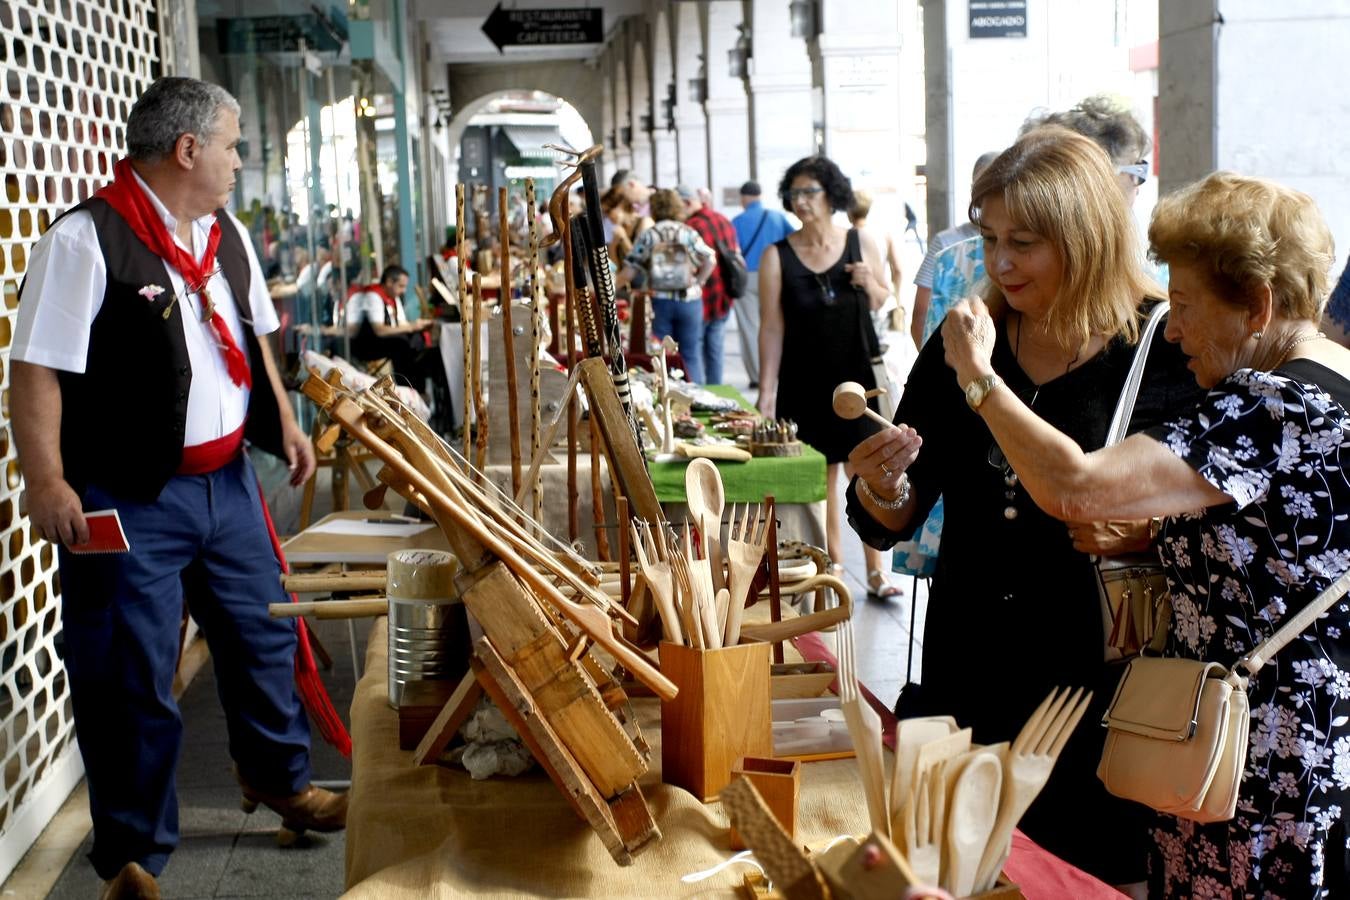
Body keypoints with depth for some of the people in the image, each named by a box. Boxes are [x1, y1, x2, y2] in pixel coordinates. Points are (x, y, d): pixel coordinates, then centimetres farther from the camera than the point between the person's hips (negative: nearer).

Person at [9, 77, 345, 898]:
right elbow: (37, 370, -18)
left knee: (264, 635, 19)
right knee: (133, 680, 3)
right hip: (130, 500, -7)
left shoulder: (228, 235, 8)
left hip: (227, 481, 7)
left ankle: (279, 777, 42)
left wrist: (285, 421, 16)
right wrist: (46, 482, -23)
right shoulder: (87, 239, -17)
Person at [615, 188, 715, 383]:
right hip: (688, 299, 0)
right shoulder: (688, 233, 2)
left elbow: (630, 270, -4)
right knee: (691, 355, 5)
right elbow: (710, 260, -8)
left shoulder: (647, 236, 0)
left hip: (659, 301, 0)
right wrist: (697, 282, 2)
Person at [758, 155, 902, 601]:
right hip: (804, 385, 0)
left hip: (855, 379, 1)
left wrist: (871, 285, -10)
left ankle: (876, 573, 8)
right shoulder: (777, 256, -4)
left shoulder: (861, 244, 1)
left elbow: (880, 305, 14)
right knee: (820, 479, 7)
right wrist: (766, 393, -8)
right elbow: (771, 327, -5)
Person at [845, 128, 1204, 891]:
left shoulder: (1168, 354, -9)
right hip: (969, 678, 4)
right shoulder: (963, 345, 2)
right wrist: (881, 488, -16)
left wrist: (1143, 535, -21)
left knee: (1099, 878, 10)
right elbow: (891, 525, 5)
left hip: (1106, 685, -3)